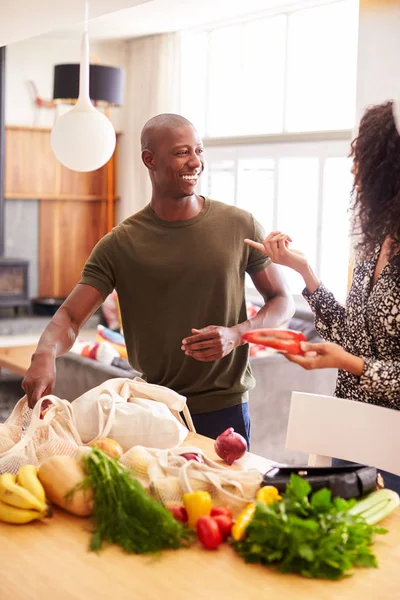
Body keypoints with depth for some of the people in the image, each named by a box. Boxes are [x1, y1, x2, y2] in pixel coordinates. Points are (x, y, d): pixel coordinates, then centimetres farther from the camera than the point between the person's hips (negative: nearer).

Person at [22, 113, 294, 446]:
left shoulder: (240, 226, -2)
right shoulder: (120, 244, -3)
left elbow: (282, 301, 5)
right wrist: (45, 354, -29)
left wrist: (236, 334, -13)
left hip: (225, 408, 1)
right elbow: (70, 316, -6)